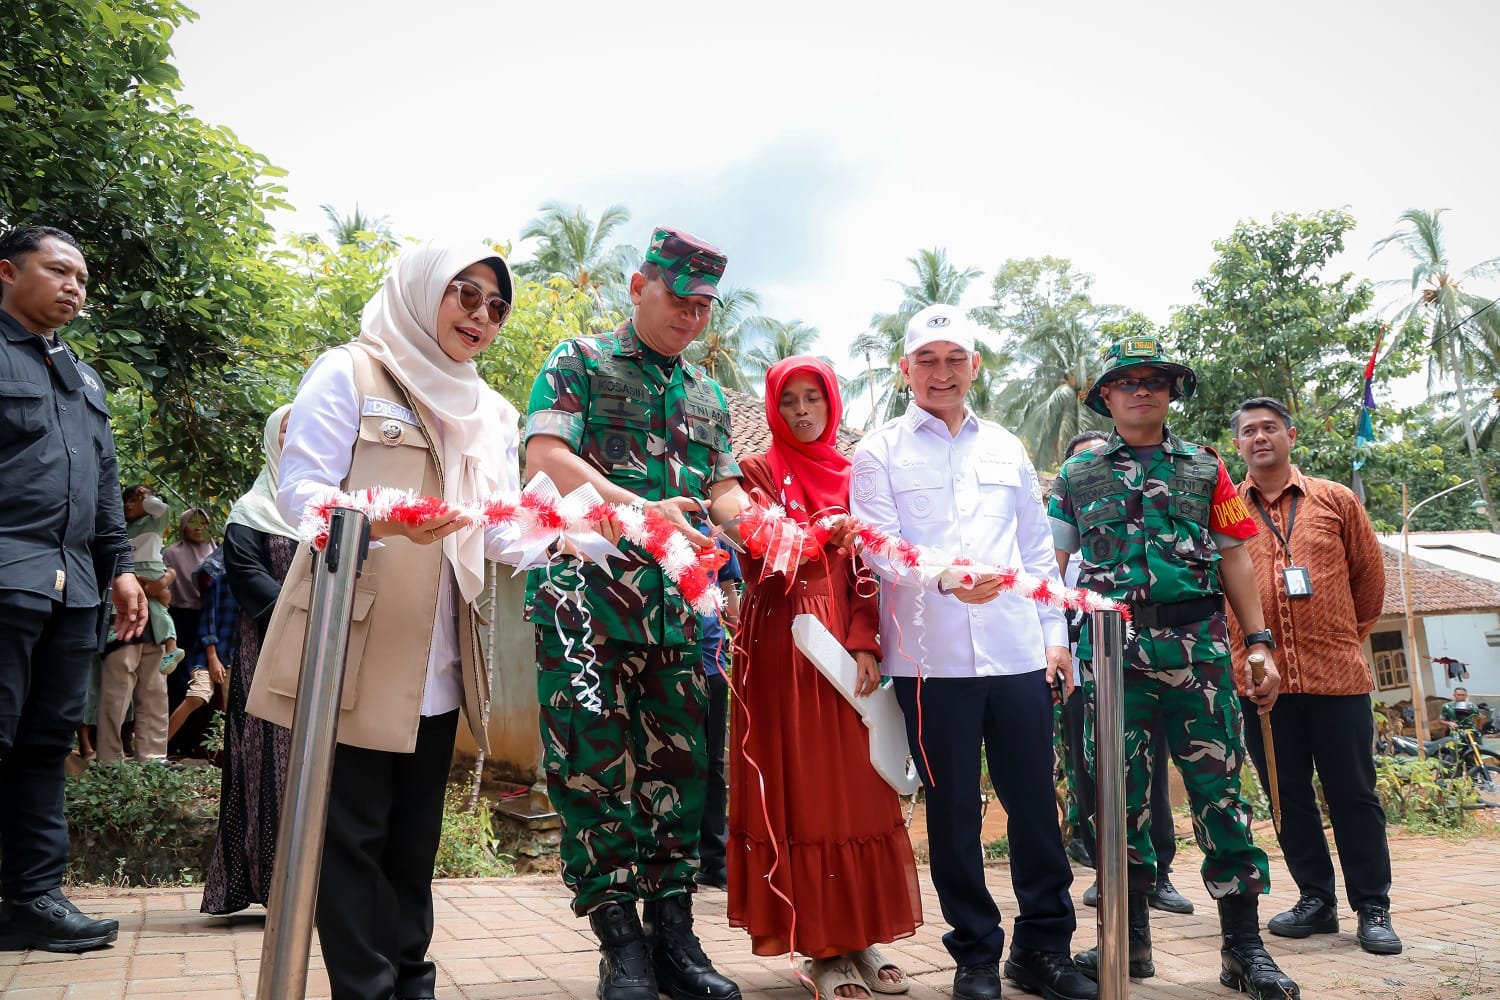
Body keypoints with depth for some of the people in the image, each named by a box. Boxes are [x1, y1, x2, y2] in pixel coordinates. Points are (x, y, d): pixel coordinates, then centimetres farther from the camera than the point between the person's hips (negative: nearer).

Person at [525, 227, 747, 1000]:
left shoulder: (707, 395, 20)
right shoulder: (580, 362, 4)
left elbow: (723, 489, 17)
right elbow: (546, 456, -10)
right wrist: (642, 511, -23)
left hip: (675, 596, 5)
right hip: (585, 587, -5)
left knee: (679, 760, 5)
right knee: (593, 759, -5)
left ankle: (673, 934, 17)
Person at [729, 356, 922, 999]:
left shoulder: (851, 475, 14)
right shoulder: (758, 472, 4)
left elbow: (867, 568, 7)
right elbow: (758, 566, -7)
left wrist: (865, 643, -6)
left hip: (847, 644, 4)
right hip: (783, 644, -3)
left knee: (857, 785, 4)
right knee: (799, 786, -1)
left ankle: (861, 935, 14)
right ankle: (820, 947, 7)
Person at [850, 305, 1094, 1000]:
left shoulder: (1006, 448, 17)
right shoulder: (880, 452, 5)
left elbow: (1036, 548, 19)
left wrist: (1055, 631, 12)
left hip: (1018, 652, 3)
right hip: (930, 656, -3)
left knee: (1035, 800, 6)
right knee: (953, 809, 5)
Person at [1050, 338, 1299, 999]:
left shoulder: (1205, 468, 13)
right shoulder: (1077, 475, 11)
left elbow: (1235, 558, 11)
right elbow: (1052, 563, 9)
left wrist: (1259, 643, 4)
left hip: (1199, 647, 1)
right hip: (1112, 651, 0)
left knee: (1218, 787, 1)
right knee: (1121, 792, 5)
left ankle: (1243, 944, 13)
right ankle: (1129, 938, 19)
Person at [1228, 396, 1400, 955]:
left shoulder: (1336, 501, 6)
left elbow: (1369, 576, 13)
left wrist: (1348, 635, 16)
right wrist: (1240, 648, 8)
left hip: (1336, 674, -1)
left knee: (1353, 793, 6)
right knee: (1288, 796, 9)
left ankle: (1373, 907, 18)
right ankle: (1315, 899, 23)